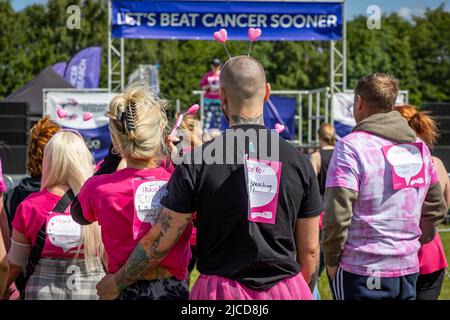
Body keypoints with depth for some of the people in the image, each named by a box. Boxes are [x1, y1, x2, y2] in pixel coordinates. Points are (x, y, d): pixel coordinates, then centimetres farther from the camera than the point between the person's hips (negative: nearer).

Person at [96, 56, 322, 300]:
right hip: (287, 290, 2)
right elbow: (310, 250, 5)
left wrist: (116, 282, 11)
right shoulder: (298, 161, 0)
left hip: (221, 290, -2)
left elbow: (158, 242, -3)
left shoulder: (198, 162, -6)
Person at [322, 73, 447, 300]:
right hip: (409, 269, 6)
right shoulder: (419, 147, 9)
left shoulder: (351, 147, -12)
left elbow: (337, 213, -18)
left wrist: (331, 260, -5)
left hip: (362, 273, -6)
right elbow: (436, 208, 17)